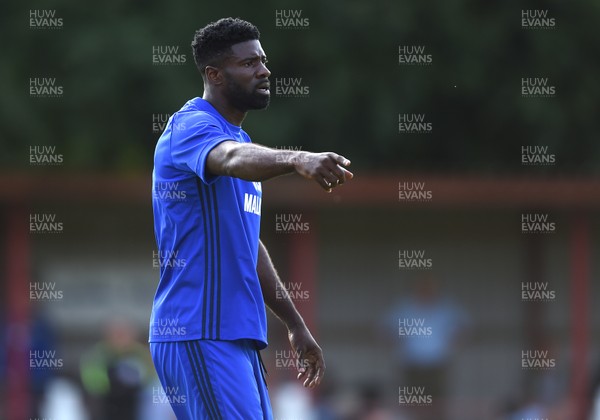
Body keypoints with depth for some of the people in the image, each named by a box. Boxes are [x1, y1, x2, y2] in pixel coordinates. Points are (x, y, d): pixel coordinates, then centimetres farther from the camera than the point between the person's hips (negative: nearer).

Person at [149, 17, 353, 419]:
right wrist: (298, 159, -53)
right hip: (200, 336, -10)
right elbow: (231, 158, -35)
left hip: (239, 336, 10)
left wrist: (295, 324, 28)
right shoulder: (191, 126, -9)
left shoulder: (241, 140, 21)